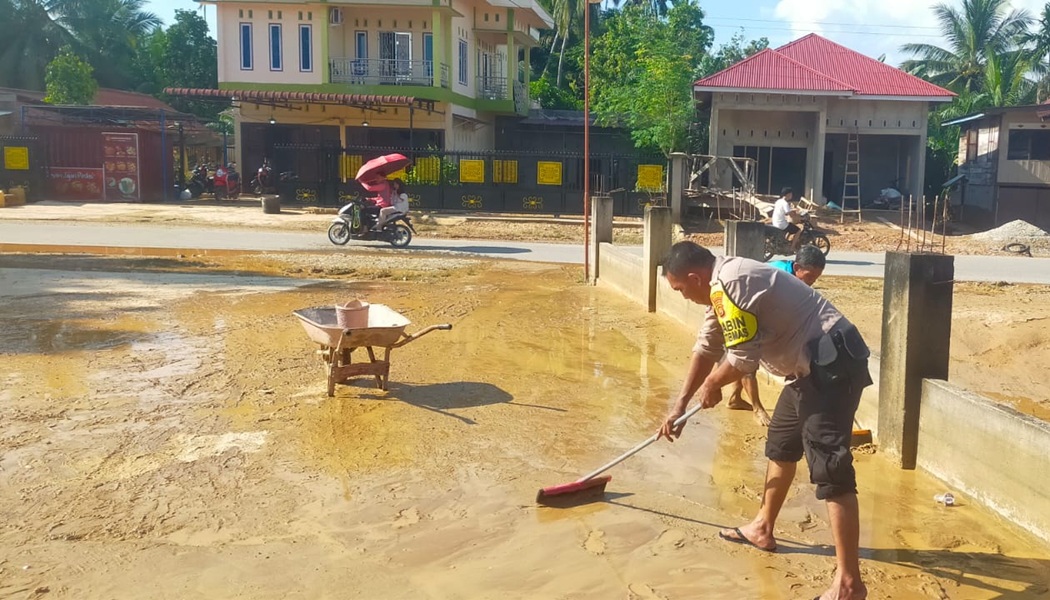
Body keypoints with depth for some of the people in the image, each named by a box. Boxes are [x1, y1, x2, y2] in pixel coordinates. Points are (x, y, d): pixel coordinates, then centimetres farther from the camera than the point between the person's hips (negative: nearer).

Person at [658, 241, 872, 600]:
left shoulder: (728, 285, -20)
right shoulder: (723, 285, 14)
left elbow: (743, 359, -19)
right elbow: (706, 349, 23)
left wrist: (710, 385, 2)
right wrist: (680, 405, 28)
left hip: (831, 365, -11)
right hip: (813, 366, 11)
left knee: (830, 471, -12)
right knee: (780, 445, 24)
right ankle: (763, 528, 42)